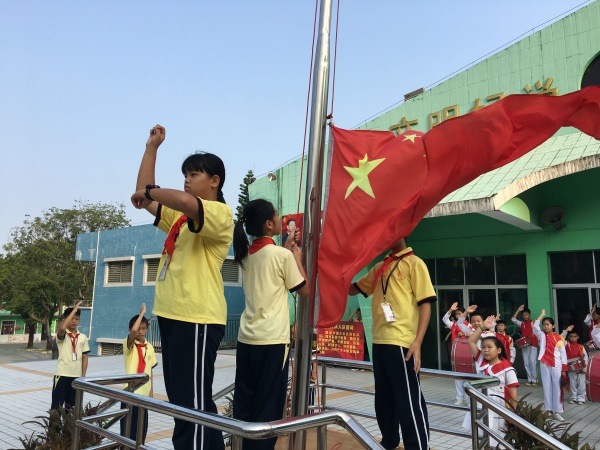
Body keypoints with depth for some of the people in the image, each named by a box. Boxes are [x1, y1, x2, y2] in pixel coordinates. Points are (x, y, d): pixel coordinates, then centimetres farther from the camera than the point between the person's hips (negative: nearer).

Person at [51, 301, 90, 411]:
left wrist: (83, 376, 3)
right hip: (62, 374, -4)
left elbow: (84, 357, 9)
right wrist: (74, 310, -27)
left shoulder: (83, 337, 6)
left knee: (70, 405, 14)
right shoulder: (61, 335, -6)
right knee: (56, 405, 1)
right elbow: (62, 328, -32)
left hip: (77, 375, 4)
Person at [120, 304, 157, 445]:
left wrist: (151, 390, 10)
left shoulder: (149, 347, 8)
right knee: (128, 427, 1)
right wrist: (142, 312, -20)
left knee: (142, 427, 13)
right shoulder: (129, 344, -7)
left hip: (144, 392, 5)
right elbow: (133, 331, -30)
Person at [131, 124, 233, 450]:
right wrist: (151, 147, 18)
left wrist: (148, 190, -12)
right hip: (171, 315, 10)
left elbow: (184, 200, -30)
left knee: (193, 403, -5)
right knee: (182, 400, 16)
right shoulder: (180, 216, 19)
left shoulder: (220, 214, -10)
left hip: (197, 320, -10)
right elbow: (146, 200, 19)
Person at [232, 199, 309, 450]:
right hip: (273, 340, -6)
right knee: (268, 406, 3)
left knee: (243, 402, 12)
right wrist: (297, 258, 8)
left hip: (246, 338, 6)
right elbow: (304, 291, -1)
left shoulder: (246, 255, 8)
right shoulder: (282, 255, -11)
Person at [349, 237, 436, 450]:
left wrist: (417, 342, -18)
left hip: (402, 343, -7)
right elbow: (352, 289, 26)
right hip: (379, 342, 7)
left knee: (409, 402, -3)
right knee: (383, 399, 17)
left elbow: (425, 303, -9)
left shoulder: (414, 263, -3)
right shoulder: (379, 267, 16)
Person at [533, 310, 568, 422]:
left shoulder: (559, 337, 3)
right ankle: (548, 410, 10)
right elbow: (535, 326, -13)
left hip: (556, 365, -1)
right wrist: (542, 314, -5)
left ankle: (557, 411, 4)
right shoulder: (541, 335, 5)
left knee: (557, 387, 0)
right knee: (547, 386, 5)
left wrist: (564, 368, -2)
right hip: (544, 364, 1)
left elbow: (563, 353, 2)